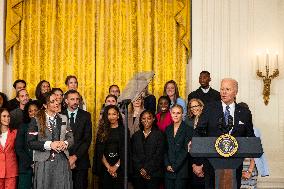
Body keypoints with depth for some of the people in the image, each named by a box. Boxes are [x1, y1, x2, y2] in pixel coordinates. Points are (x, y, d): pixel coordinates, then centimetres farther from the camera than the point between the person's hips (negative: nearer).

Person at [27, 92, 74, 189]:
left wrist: (65, 143, -11)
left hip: (62, 160, 3)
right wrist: (49, 145, -17)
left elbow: (70, 138, 11)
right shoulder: (36, 120, 0)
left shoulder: (64, 119, 12)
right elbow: (31, 143, -7)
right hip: (44, 162, -3)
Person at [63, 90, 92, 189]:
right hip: (64, 160, 0)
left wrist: (75, 156, -10)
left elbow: (87, 139, -2)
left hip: (81, 161, 0)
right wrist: (67, 158, -9)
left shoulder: (85, 115, 3)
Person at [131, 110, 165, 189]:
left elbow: (158, 155, -5)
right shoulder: (136, 136, 13)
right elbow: (133, 155, 6)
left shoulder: (159, 135, 3)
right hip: (138, 174, 3)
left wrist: (147, 169, -11)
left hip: (153, 174, -3)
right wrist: (140, 169, -7)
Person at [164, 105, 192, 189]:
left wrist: (175, 166, -11)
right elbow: (165, 149, 10)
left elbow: (186, 150, -9)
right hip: (168, 169, 4)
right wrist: (167, 165, -3)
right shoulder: (168, 129, 11)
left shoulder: (187, 129, -4)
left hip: (181, 169, -4)